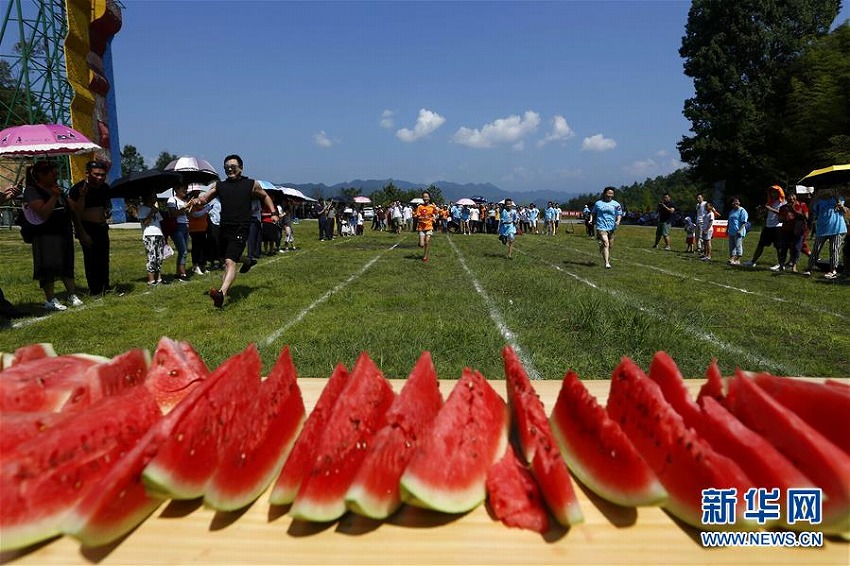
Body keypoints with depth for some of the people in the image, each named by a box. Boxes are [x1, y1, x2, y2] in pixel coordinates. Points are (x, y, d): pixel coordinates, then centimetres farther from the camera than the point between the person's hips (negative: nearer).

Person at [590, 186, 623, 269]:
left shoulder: (616, 204, 10)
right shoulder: (598, 203, 9)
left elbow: (619, 214, 10)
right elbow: (593, 212, 21)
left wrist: (618, 221, -9)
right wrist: (591, 219, 4)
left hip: (611, 227, 3)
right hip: (601, 227, -3)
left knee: (609, 246, 10)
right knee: (605, 243, -18)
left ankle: (608, 261, 29)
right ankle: (607, 263, -20)